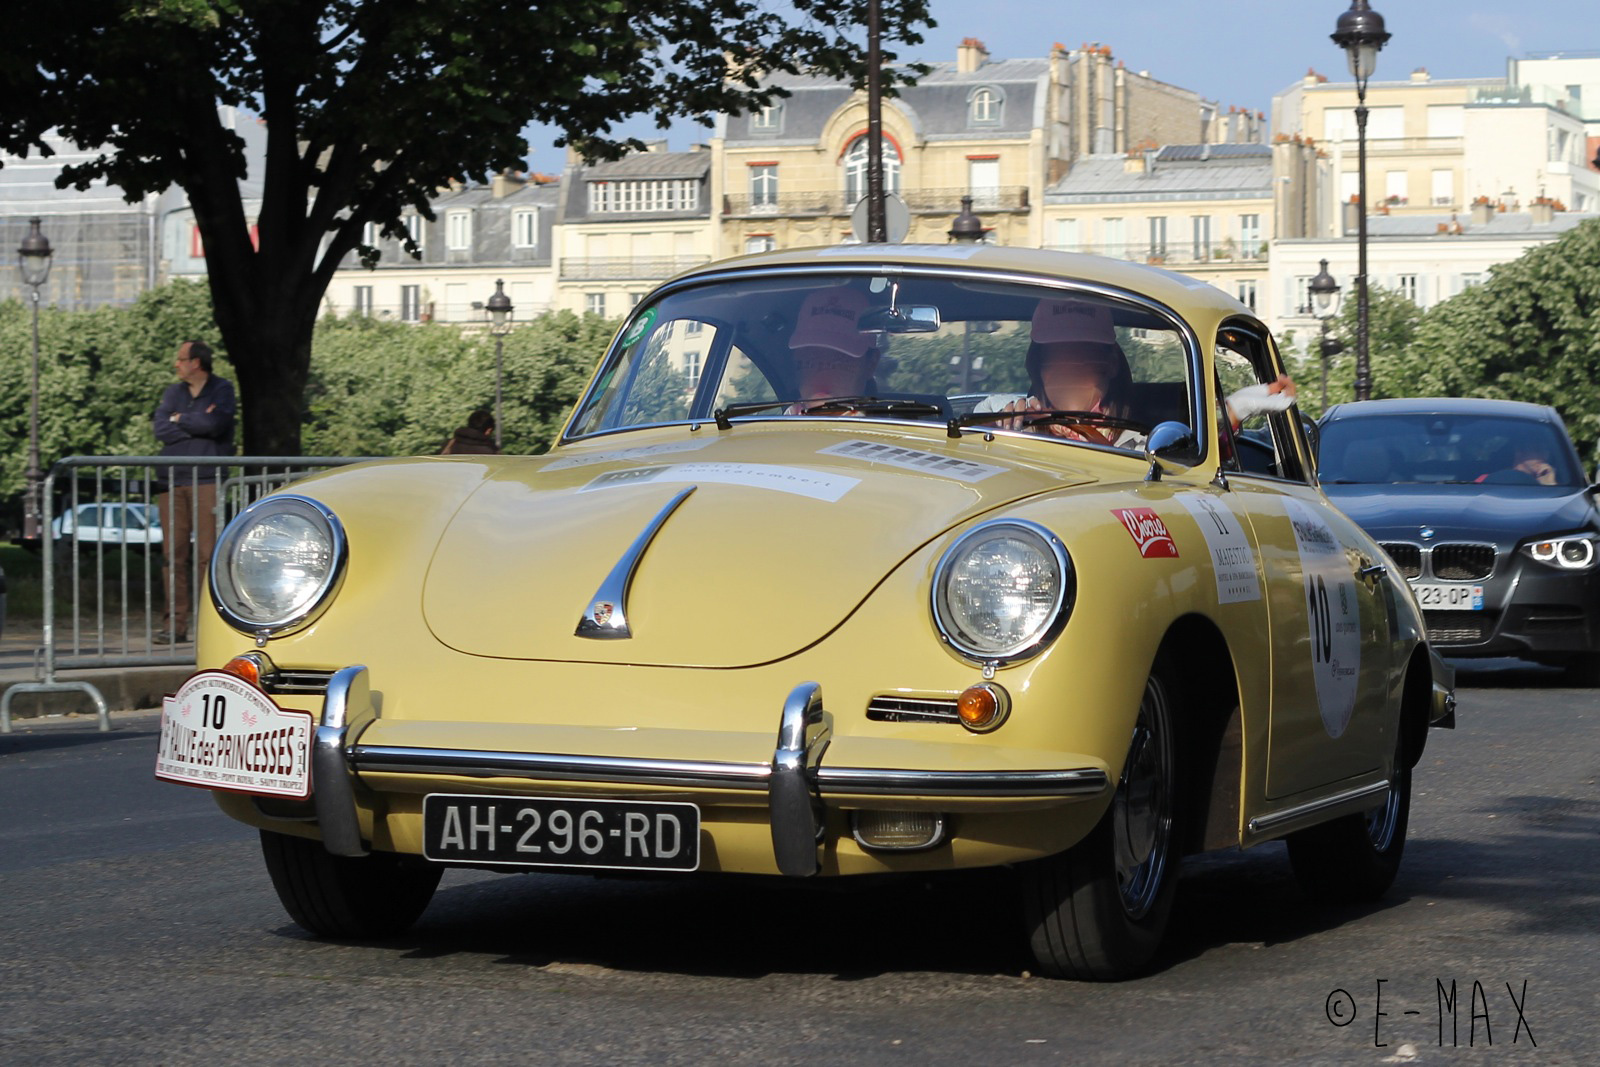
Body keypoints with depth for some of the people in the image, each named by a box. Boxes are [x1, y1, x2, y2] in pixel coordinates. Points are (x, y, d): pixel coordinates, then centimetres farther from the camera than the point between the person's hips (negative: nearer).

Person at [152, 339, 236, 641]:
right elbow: (160, 428, 3)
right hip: (172, 479, 4)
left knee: (207, 554, -9)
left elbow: (215, 423, -12)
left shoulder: (222, 389, 5)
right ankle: (175, 623, 1)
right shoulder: (173, 392, 17)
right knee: (174, 554, -1)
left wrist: (179, 420, 2)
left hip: (207, 480, -4)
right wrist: (197, 425, -5)